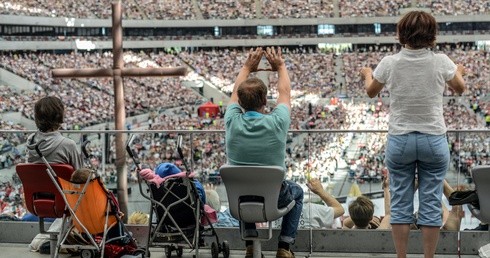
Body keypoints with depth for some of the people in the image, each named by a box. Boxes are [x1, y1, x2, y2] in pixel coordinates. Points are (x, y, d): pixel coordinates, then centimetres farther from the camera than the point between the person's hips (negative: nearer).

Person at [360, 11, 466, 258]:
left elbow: (371, 91, 11)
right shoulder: (441, 62, -8)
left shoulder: (390, 63, -8)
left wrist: (366, 74, 34)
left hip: (399, 140, 0)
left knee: (400, 203, 8)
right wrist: (459, 71, 36)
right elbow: (459, 88, 13)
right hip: (434, 140, 0)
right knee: (431, 204, 6)